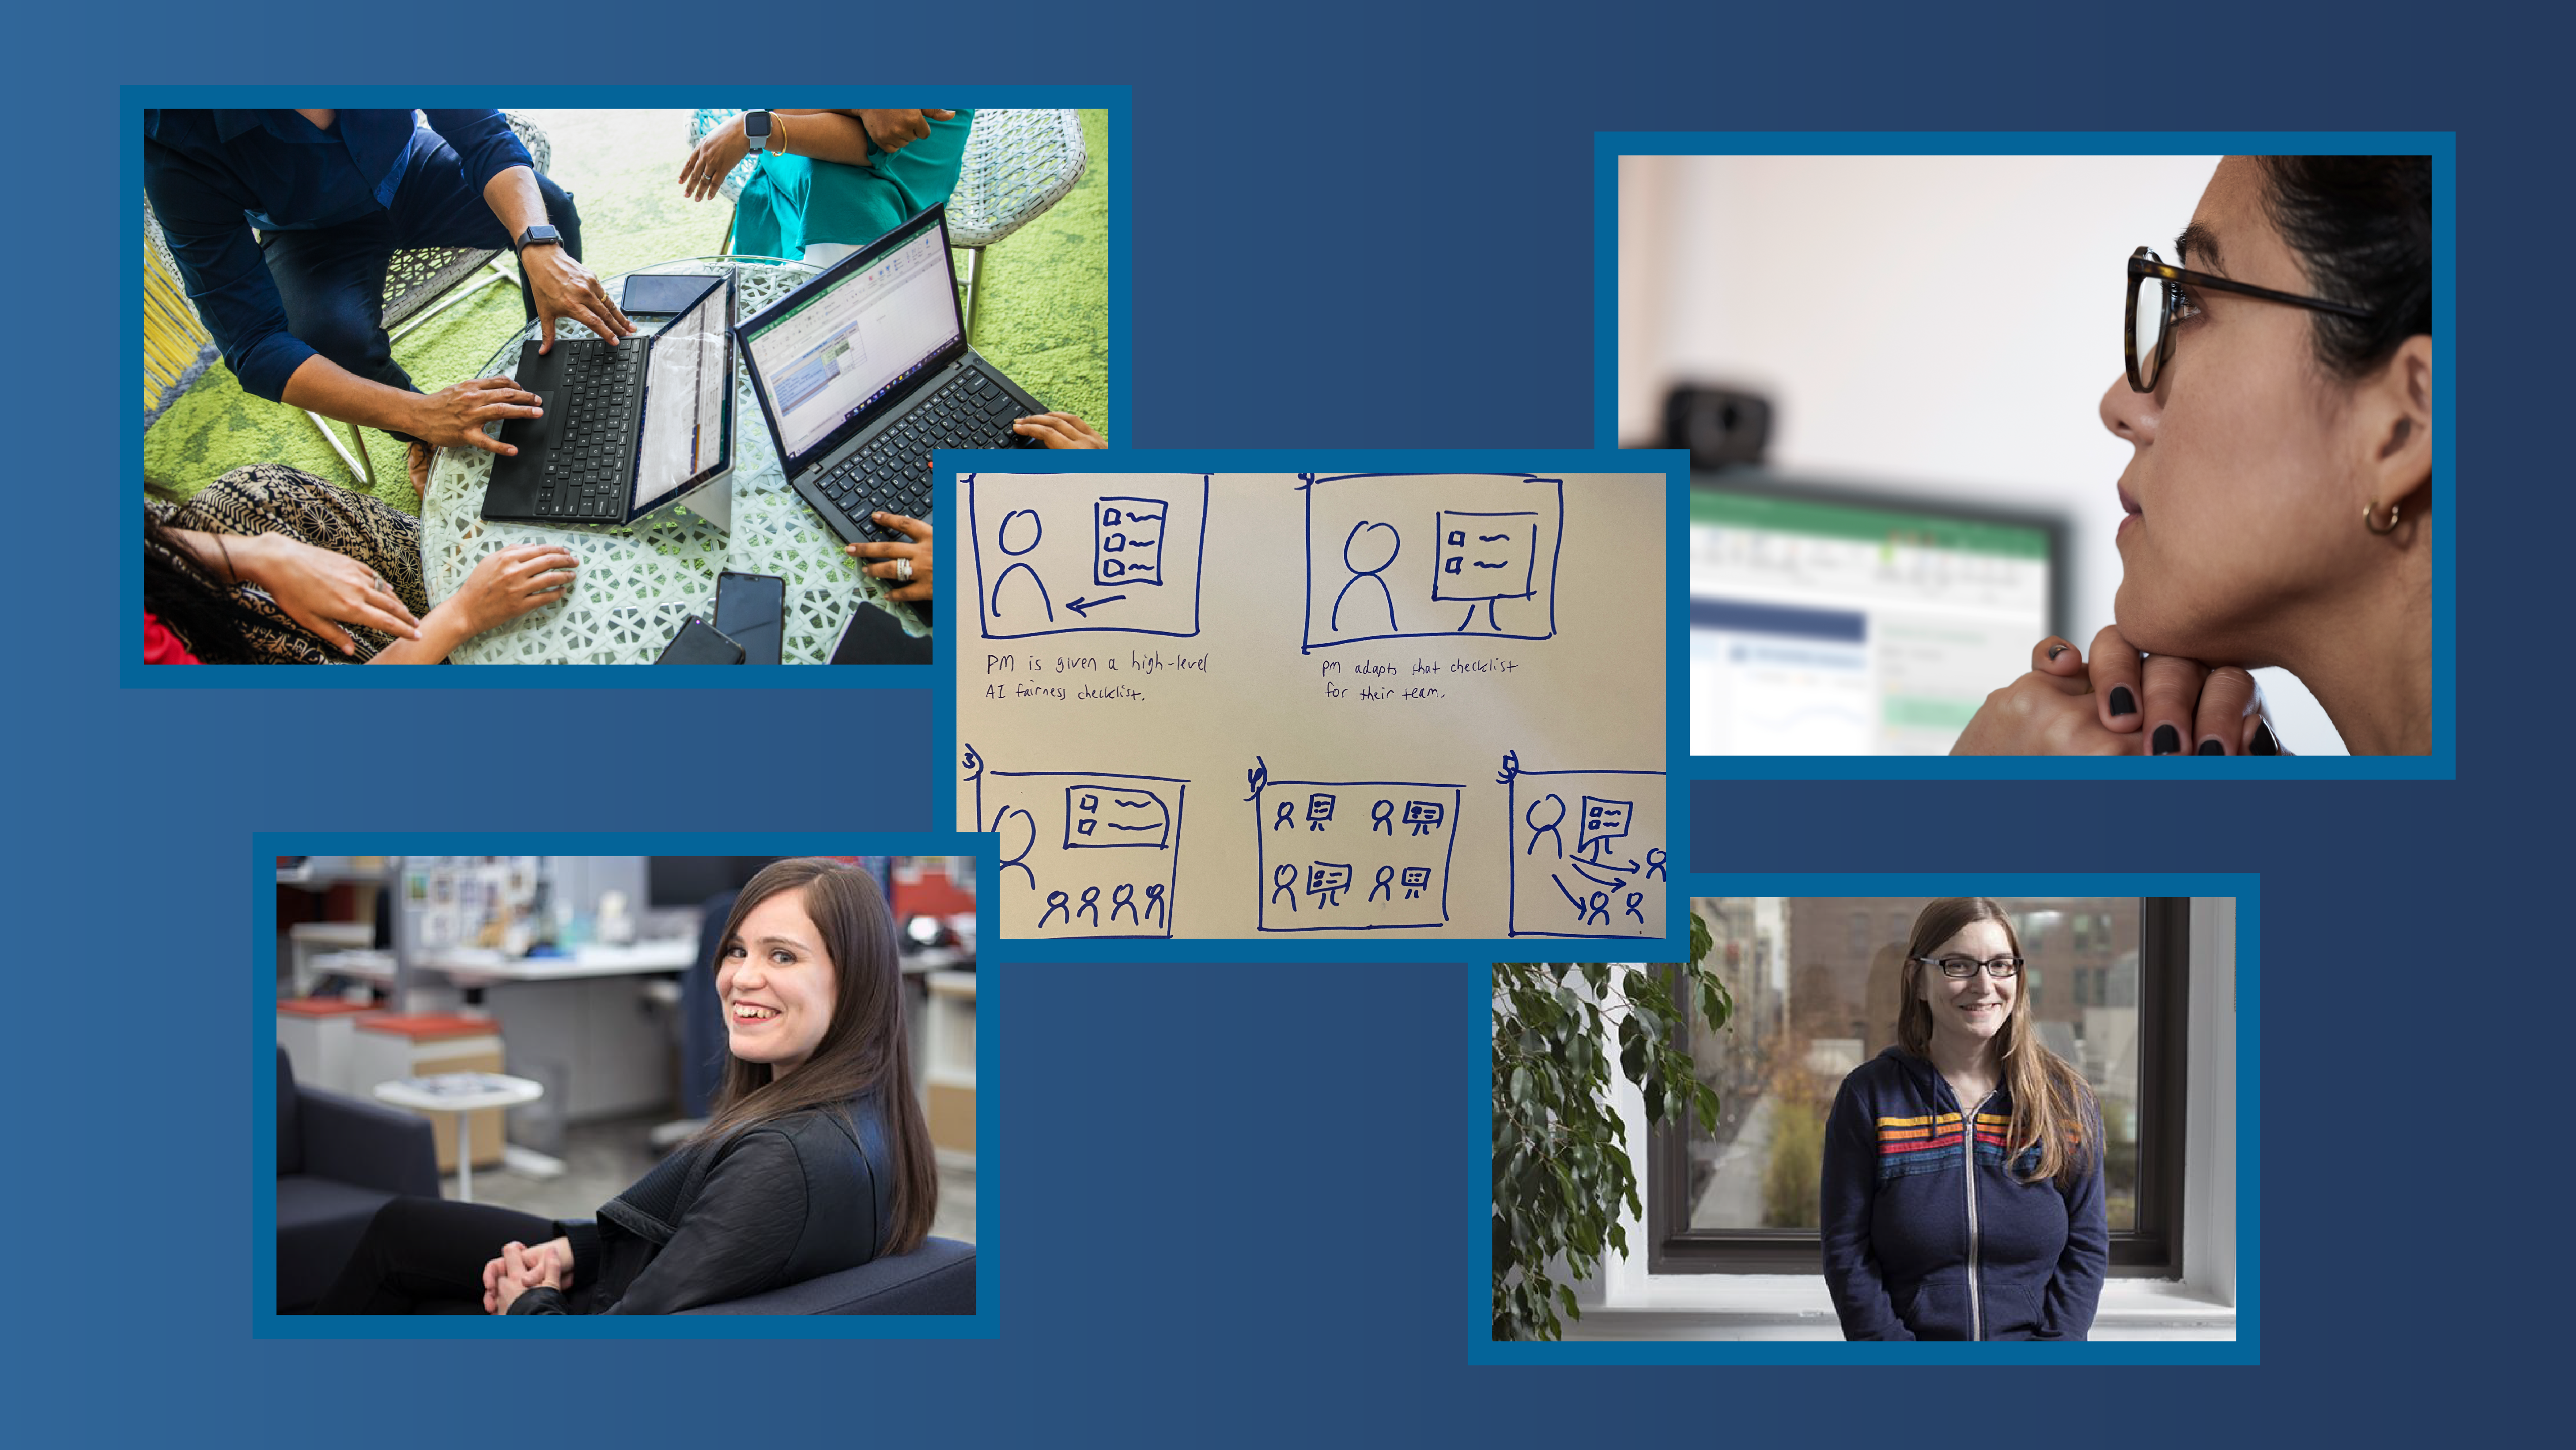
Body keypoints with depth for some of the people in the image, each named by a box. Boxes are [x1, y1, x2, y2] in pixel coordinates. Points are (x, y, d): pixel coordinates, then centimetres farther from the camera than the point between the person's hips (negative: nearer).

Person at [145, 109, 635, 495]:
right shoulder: (176, 139, -38)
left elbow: (484, 138, -26)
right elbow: (253, 345, -38)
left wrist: (540, 248, -47)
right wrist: (419, 415, -49)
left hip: (408, 170, 2)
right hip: (314, 237, -2)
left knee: (552, 206, -21)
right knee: (338, 340, -31)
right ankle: (425, 440, 7)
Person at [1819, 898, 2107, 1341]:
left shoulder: (2066, 1099, 8)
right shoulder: (1868, 1096, 3)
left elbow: (2087, 1246, 8)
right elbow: (1846, 1253, 1)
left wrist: (2052, 1348, -4)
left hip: (2030, 1337, 1)